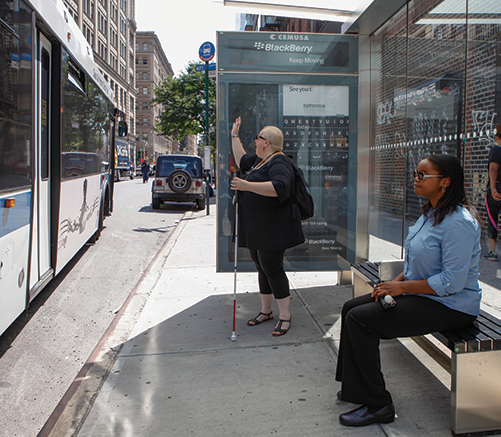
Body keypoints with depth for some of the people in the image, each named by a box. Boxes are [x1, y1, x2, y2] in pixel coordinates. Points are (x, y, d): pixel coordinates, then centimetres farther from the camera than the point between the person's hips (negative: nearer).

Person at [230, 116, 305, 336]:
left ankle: (285, 316, 6)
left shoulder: (278, 164, -17)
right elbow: (242, 161, 34)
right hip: (256, 229, 10)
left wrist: (247, 185, -40)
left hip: (272, 228, -10)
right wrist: (234, 136, 33)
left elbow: (279, 187, -36)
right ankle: (266, 311, 27)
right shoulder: (260, 160, 15)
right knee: (262, 268, 15)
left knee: (272, 269, -5)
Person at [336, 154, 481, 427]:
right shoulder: (431, 213, 10)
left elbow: (452, 282, -25)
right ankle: (355, 388, 16)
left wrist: (402, 287, -18)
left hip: (449, 305, -10)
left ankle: (377, 405, -4)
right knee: (351, 308, 3)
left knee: (360, 318, -19)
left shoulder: (459, 222, -22)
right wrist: (395, 283, 2)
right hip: (420, 292, 10)